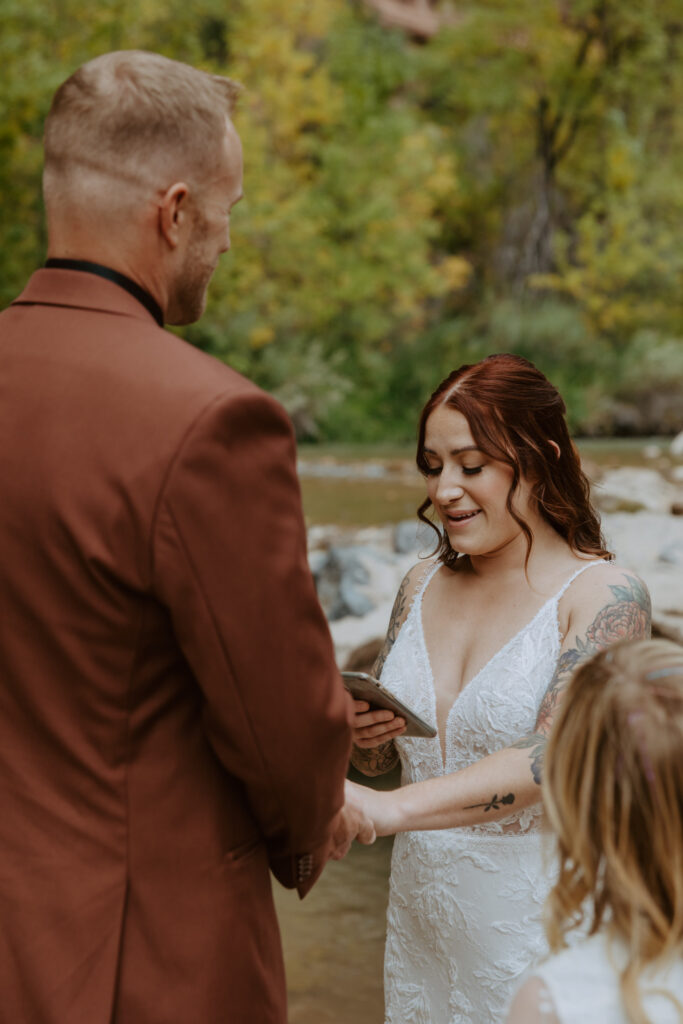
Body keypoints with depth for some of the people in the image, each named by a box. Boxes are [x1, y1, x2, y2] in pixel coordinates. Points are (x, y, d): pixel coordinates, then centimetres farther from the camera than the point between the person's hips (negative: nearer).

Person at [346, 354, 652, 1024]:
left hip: (539, 926, -5)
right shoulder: (423, 586, 4)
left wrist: (391, 809, -38)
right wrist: (364, 736, -11)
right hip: (421, 915, 5)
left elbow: (553, 755, -27)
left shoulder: (606, 596, -13)